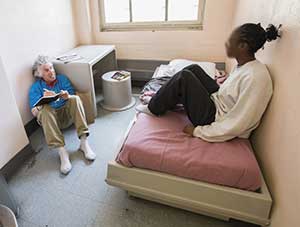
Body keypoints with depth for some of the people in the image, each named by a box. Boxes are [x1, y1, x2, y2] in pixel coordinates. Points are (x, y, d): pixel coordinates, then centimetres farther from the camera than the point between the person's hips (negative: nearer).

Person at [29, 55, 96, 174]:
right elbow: (34, 112, -7)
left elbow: (73, 96, -2)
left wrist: (68, 96, -27)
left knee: (75, 98, -27)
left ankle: (84, 142, -36)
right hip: (50, 118, -1)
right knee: (45, 109, -33)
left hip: (67, 114, 1)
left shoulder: (62, 79, 8)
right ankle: (62, 152, -43)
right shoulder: (35, 87, 3)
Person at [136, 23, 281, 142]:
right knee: (193, 69, 5)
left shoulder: (255, 77, -28)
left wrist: (199, 131, -23)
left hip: (216, 119, -9)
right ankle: (161, 98, 17)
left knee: (184, 77, -17)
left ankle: (154, 109, 3)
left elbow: (237, 125, -28)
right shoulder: (245, 65, 0)